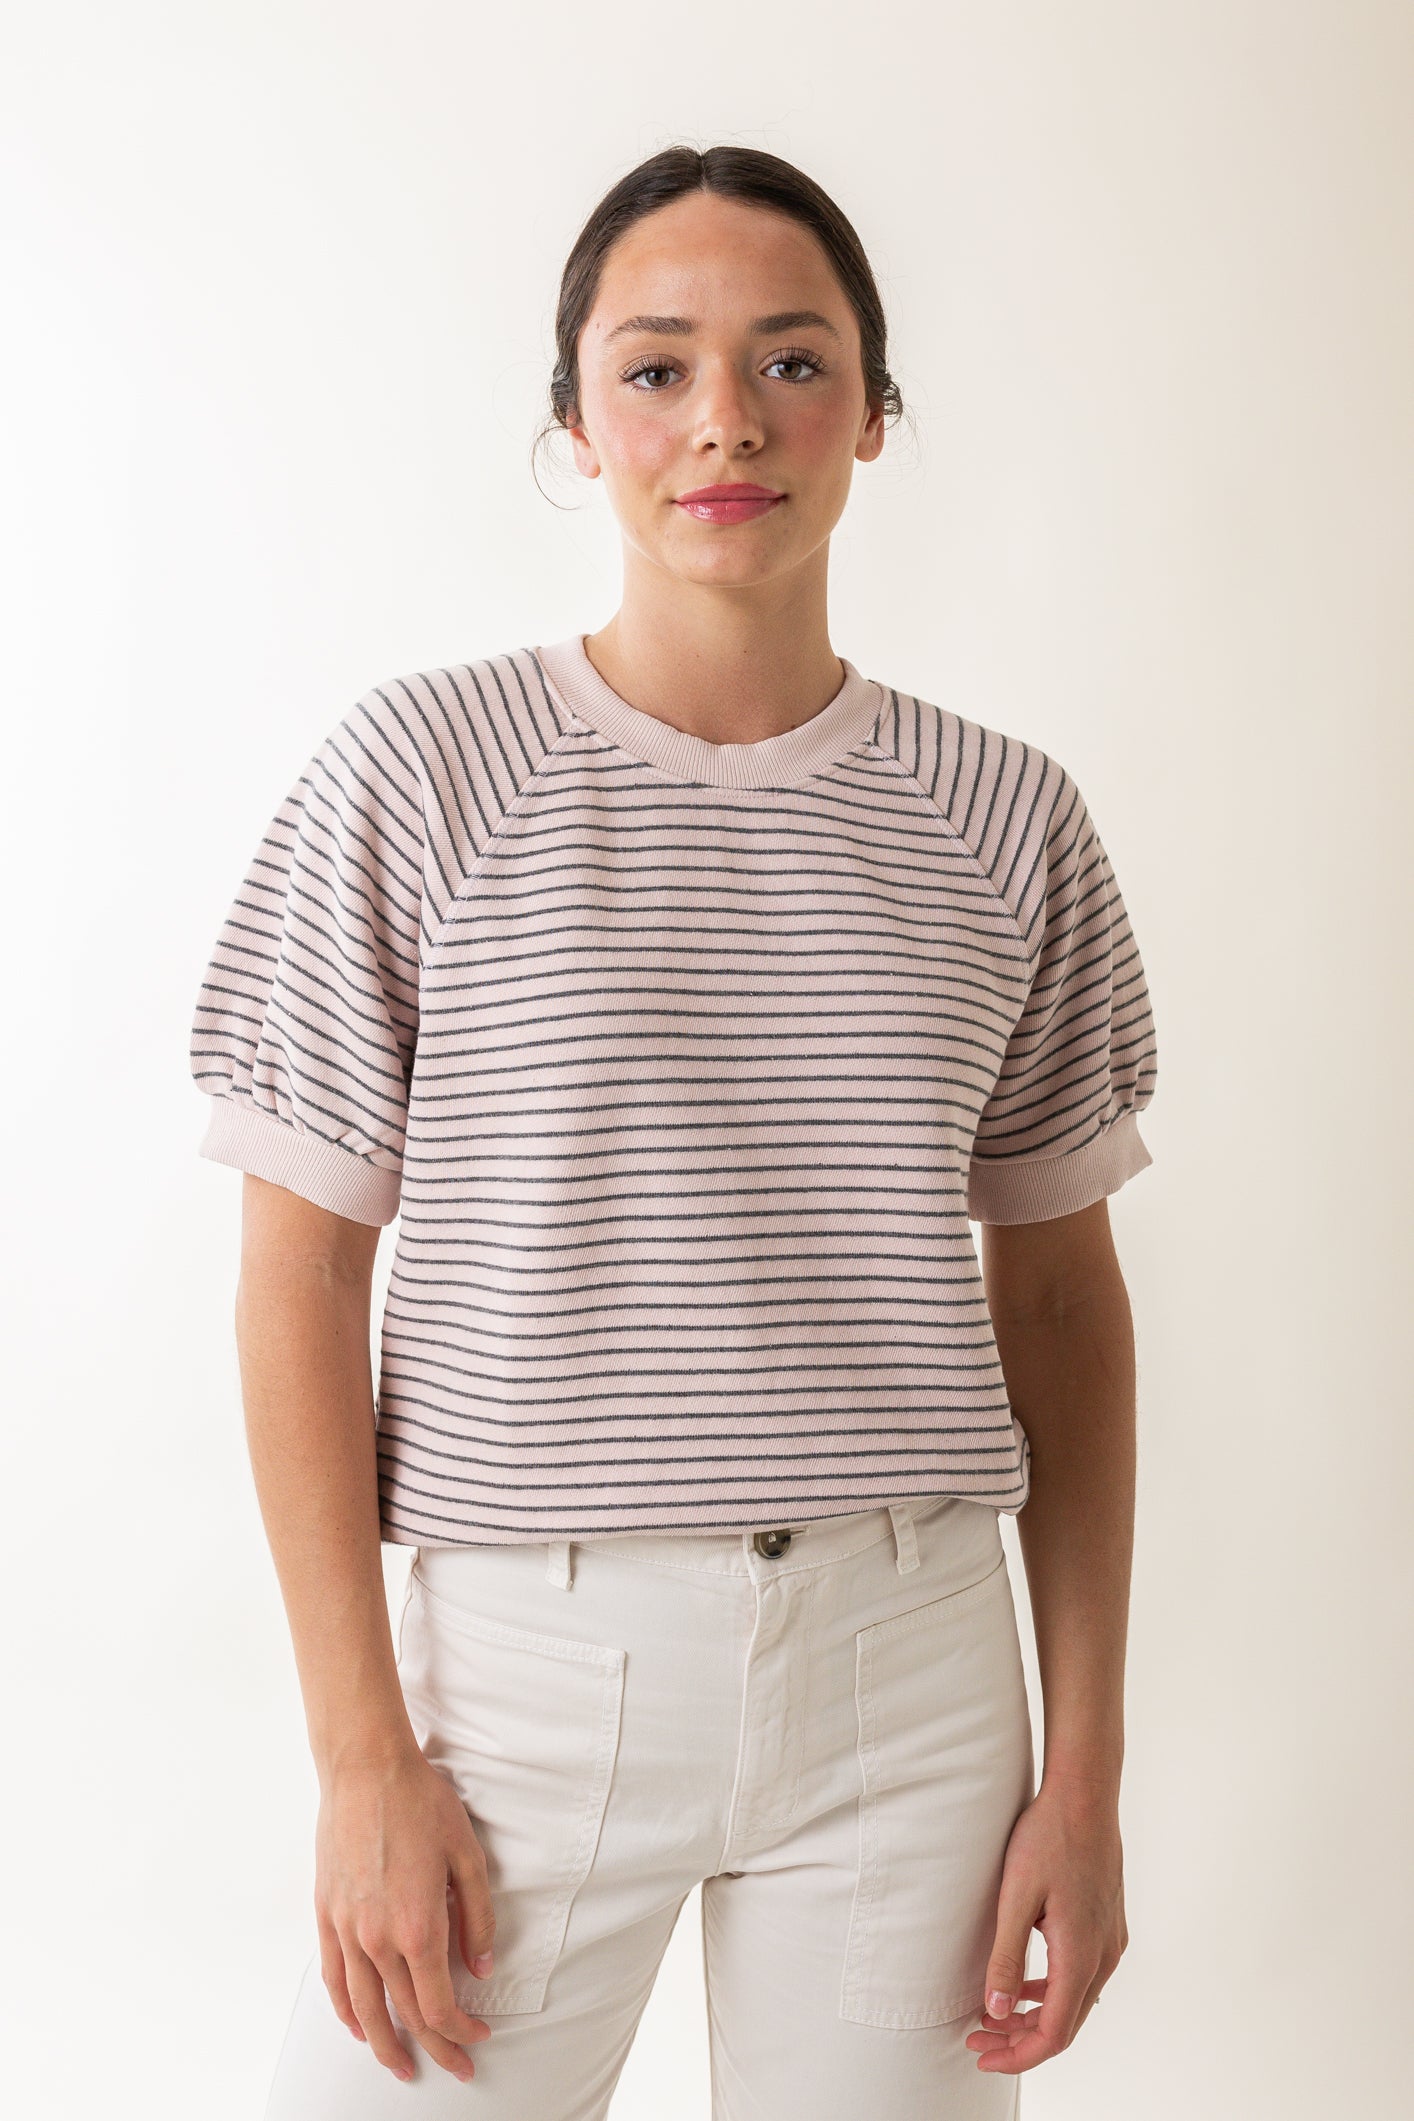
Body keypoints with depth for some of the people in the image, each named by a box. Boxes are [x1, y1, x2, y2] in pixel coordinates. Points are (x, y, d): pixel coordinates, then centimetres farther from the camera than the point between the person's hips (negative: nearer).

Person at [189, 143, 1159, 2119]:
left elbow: (1063, 1299, 8)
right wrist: (365, 1760, -6)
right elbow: (301, 1275, -3)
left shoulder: (1003, 819, 3)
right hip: (531, 1657, -1)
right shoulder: (424, 769, -4)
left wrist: (1087, 1768, 5)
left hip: (905, 1668, 2)